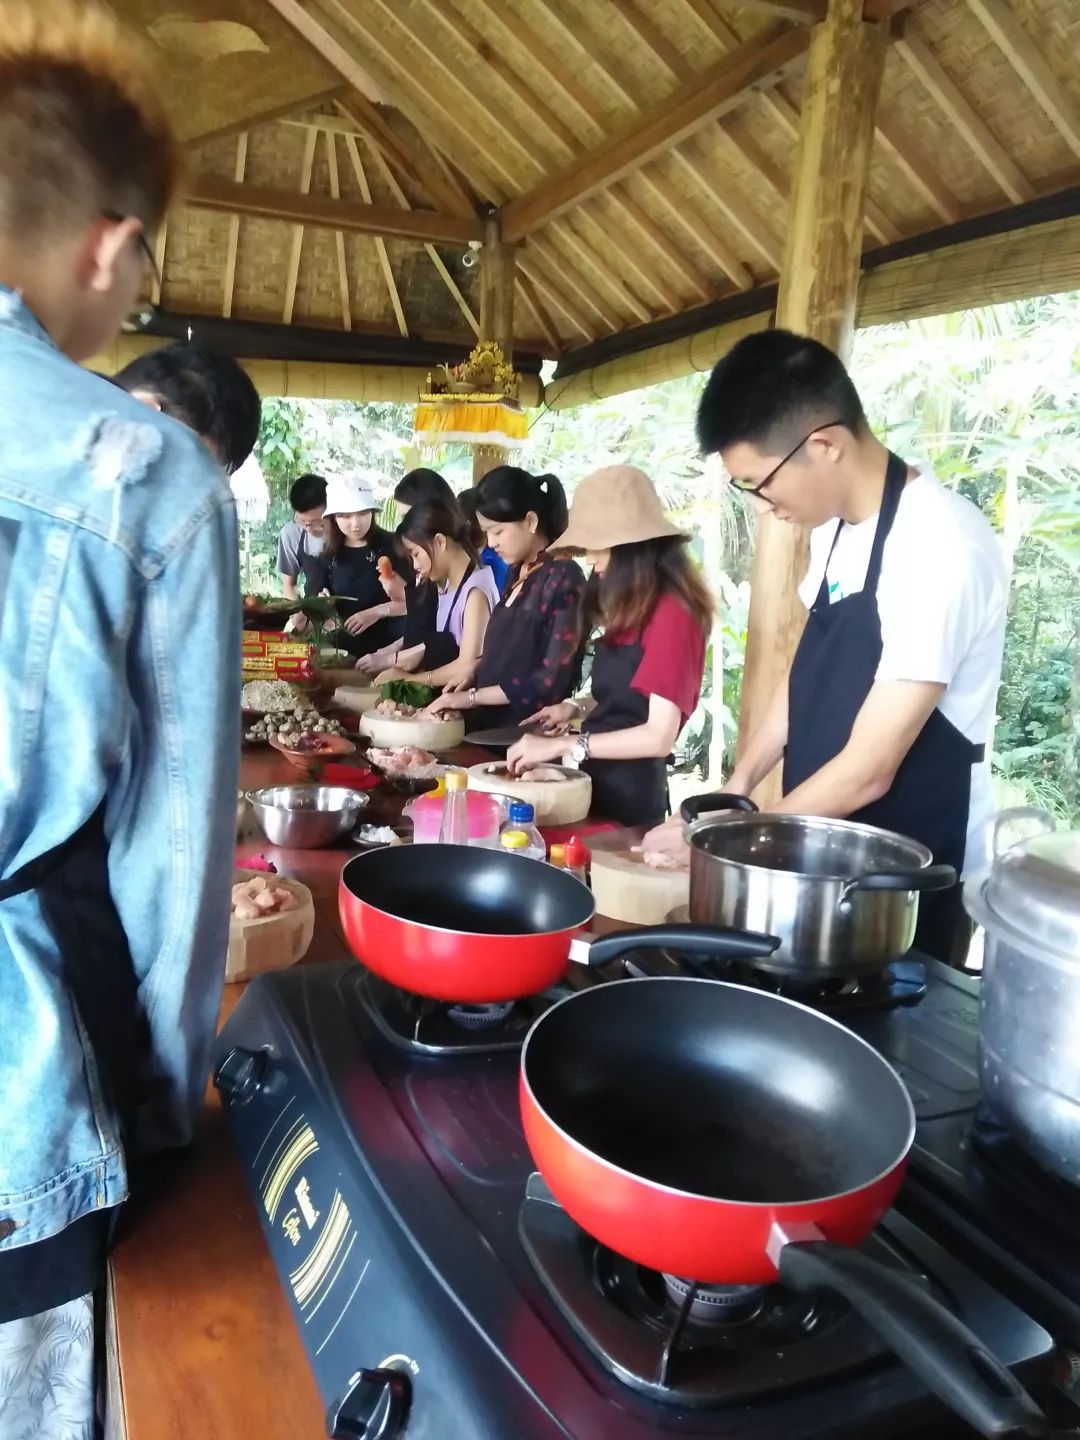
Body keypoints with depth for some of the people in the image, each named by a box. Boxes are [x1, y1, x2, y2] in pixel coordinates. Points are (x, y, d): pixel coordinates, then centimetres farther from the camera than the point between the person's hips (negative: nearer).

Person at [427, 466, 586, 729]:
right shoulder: (516, 573, 11)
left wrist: (472, 697, -12)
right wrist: (475, 671, 2)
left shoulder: (564, 578, -13)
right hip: (493, 722, 7)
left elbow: (550, 682, -17)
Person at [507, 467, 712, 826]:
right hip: (596, 780, 8)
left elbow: (658, 735, -22)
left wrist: (561, 745, -20)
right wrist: (575, 709, 2)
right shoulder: (635, 610, 9)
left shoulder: (672, 613, -17)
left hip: (629, 794, -8)